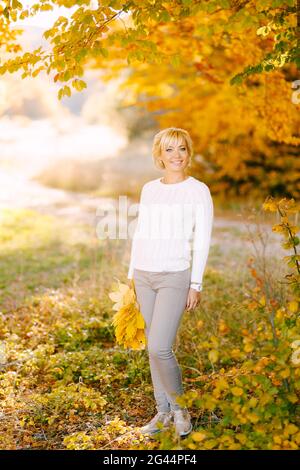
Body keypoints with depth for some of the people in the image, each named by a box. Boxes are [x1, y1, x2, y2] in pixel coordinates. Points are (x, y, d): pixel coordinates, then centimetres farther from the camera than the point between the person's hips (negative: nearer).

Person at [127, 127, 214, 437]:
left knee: (159, 347, -13)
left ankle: (180, 407, 12)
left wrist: (196, 285, -10)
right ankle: (164, 411, 23)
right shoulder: (149, 189, 11)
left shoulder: (198, 190, -4)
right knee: (153, 348, 9)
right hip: (145, 276, 5)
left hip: (175, 277, -5)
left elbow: (202, 241, -6)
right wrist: (131, 275, 14)